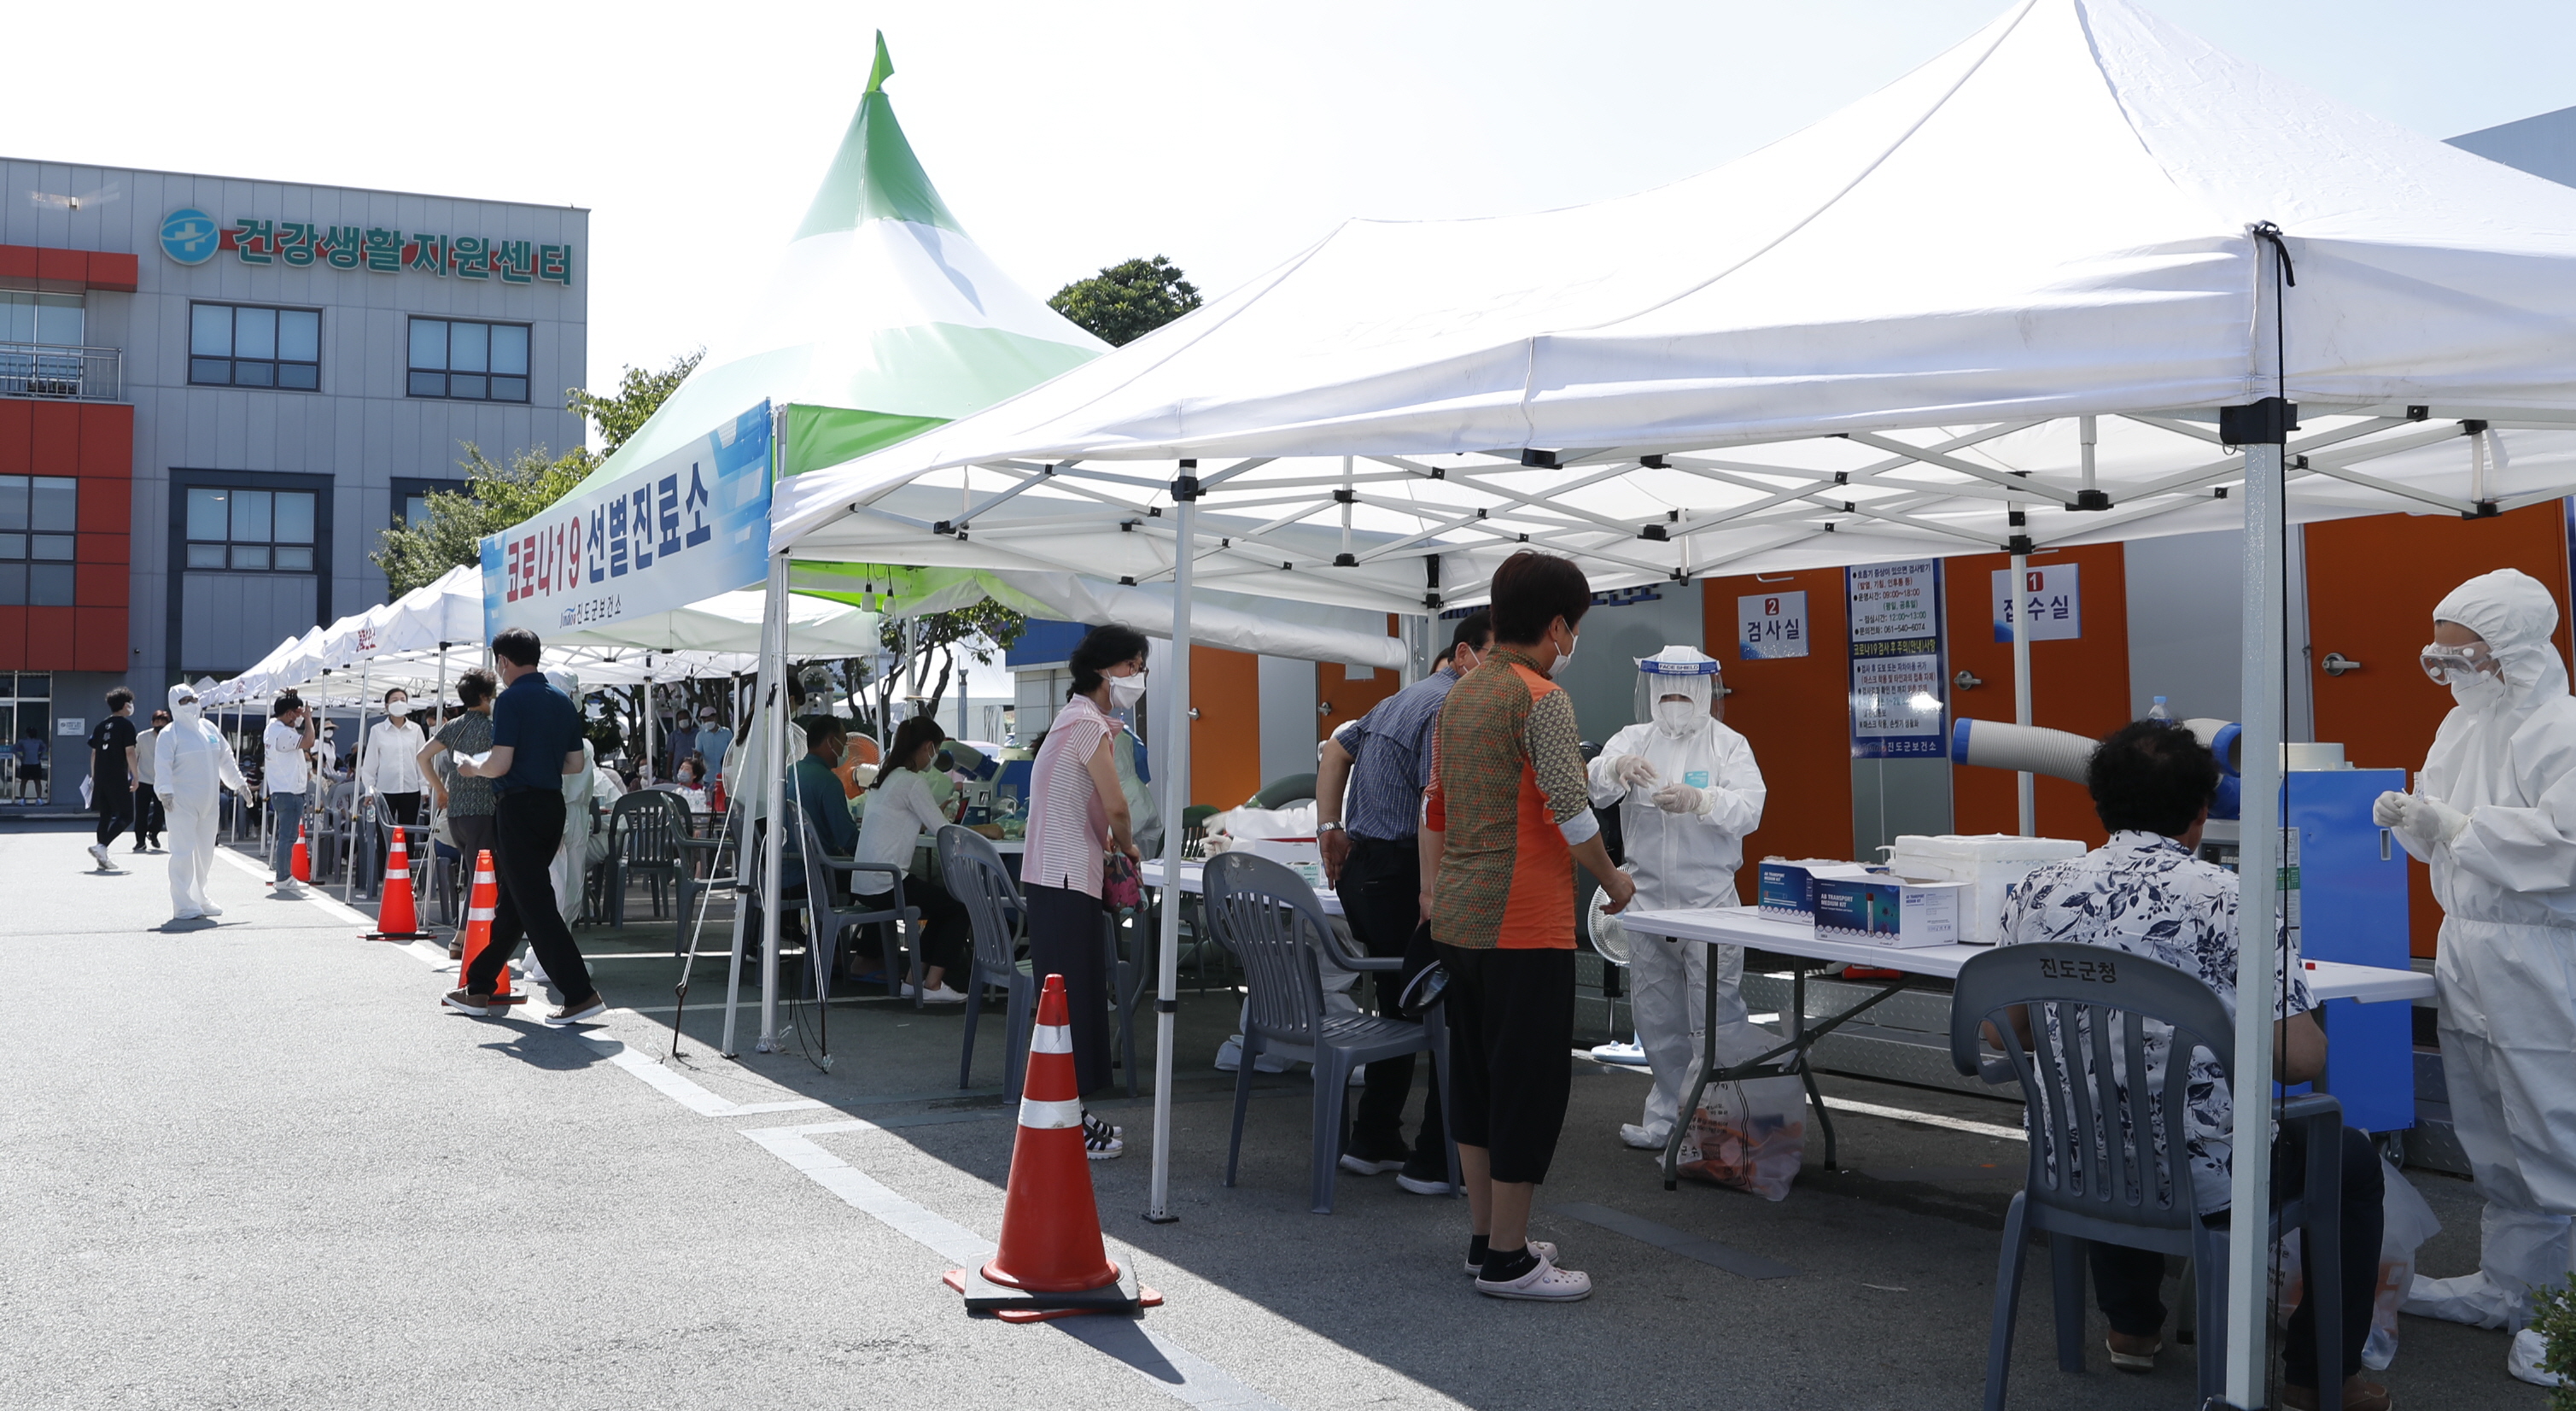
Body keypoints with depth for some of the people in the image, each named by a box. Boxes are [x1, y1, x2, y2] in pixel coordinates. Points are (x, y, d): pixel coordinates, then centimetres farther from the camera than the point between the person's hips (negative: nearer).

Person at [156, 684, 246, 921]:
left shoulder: (209, 728, 14)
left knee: (205, 853, 13)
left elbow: (226, 758, 22)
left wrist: (238, 783, 24)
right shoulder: (169, 733, -6)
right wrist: (165, 791, -26)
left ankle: (199, 899, 25)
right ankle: (182, 906, -6)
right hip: (182, 802, -7)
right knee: (183, 852, -9)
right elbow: (162, 765, -15)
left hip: (208, 802, 7)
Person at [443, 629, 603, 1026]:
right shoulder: (563, 701, 11)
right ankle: (478, 988, 25)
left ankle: (580, 994, -12)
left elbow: (500, 764, -17)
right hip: (552, 806, 8)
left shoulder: (511, 699, -12)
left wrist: (472, 768, 2)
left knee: (534, 904, -7)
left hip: (517, 807, -8)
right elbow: (576, 763, 12)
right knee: (512, 902, 15)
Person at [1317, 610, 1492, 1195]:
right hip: (1400, 875, -10)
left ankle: (1373, 1142, 27)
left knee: (1401, 1009, 20)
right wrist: (1432, 899, -25)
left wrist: (1329, 826, 23)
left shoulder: (1400, 700, 18)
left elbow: (1336, 747, 29)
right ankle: (1438, 1162, -1)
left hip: (1360, 868, 10)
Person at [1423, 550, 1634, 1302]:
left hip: (1457, 922, 9)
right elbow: (1569, 813, -18)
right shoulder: (1541, 699, -14)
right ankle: (1508, 1260, 5)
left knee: (1476, 1077, 15)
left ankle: (1485, 1237, 25)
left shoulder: (1460, 694, 12)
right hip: (1523, 925, -9)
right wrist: (1614, 881, -4)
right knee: (1530, 1084, -1)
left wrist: (1432, 887, 24)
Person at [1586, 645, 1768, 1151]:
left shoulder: (1730, 745, 2)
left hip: (1710, 901, -3)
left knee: (1715, 1024, -4)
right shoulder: (1633, 739, 8)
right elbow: (1593, 788, -9)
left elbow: (1748, 810, -13)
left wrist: (1698, 801, -32)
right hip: (1648, 899, 4)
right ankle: (1666, 1117, 25)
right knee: (1657, 1021, 12)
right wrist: (1616, 769, -32)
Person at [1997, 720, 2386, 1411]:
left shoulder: (2038, 893, -2)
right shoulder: (2232, 902, -14)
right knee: (2351, 1158, 24)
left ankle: (2132, 1326, 45)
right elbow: (2302, 1059, -14)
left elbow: (2003, 1032, 9)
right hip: (2204, 1177, -4)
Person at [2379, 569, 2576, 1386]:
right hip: (2467, 952, 9)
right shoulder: (2462, 726, 12)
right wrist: (2412, 818, 0)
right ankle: (2503, 1287, 30)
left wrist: (2459, 824, -20)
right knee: (2490, 1143, 18)